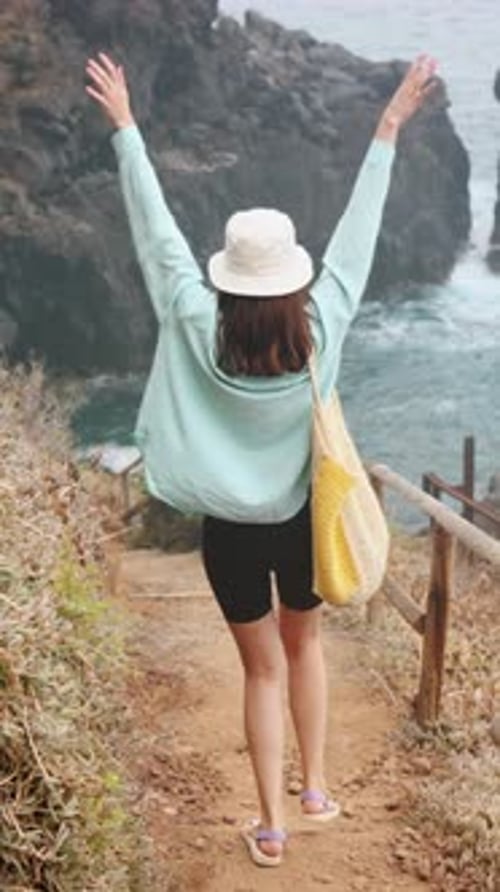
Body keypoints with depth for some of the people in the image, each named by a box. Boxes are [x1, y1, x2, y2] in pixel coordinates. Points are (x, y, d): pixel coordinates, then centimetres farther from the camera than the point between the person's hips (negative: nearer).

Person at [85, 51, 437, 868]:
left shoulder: (202, 333, -20)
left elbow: (159, 235, -14)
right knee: (304, 646, 27)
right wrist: (390, 128, -3)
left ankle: (271, 825, 18)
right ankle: (316, 788, 32)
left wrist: (124, 126, -6)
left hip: (230, 528, -1)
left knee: (263, 670, 14)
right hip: (303, 520, 1)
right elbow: (356, 235, -11)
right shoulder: (323, 329, -18)